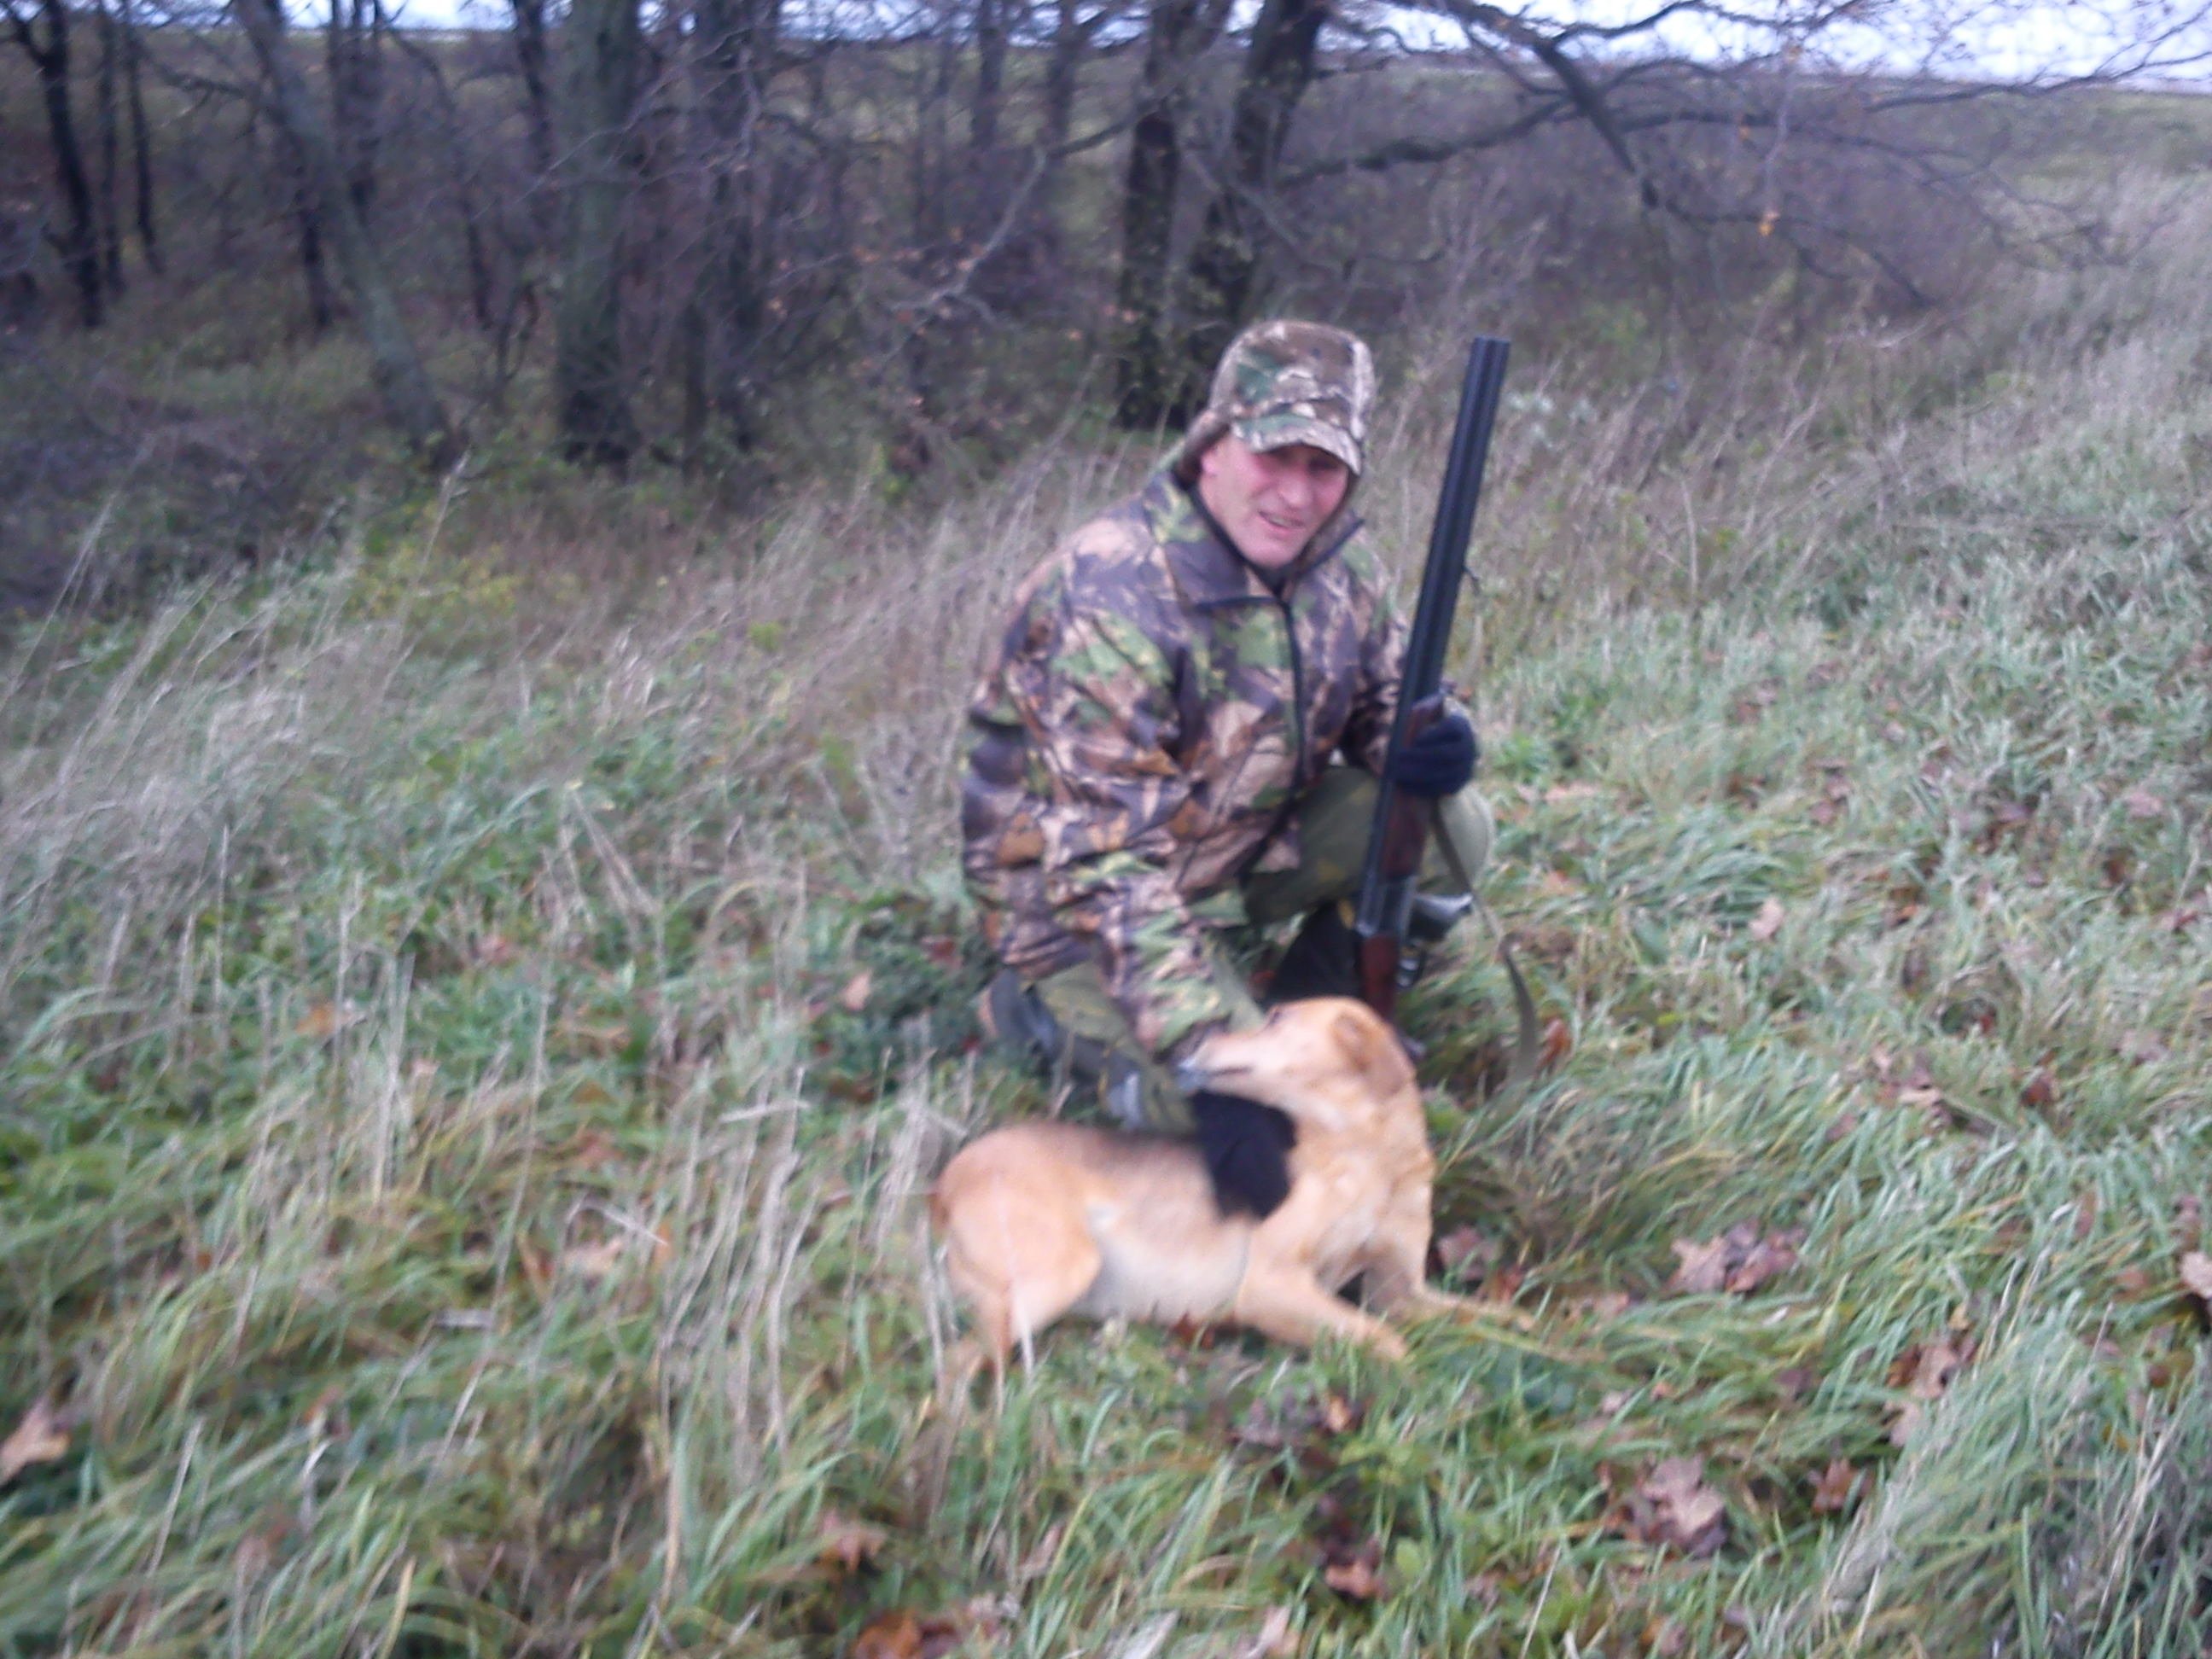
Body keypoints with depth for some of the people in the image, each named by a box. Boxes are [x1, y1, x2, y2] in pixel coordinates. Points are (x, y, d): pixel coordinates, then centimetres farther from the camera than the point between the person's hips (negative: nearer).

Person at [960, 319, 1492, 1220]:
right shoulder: (1112, 601, -31)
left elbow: (1382, 703, 7)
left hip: (1250, 838, 7)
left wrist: (1430, 748, -21)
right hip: (1073, 892, -6)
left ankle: (1321, 1003, 11)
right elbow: (1106, 868, -33)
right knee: (1240, 1102, -26)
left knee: (1453, 828, -12)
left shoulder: (1339, 562, -8)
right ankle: (1049, 1008, 2)